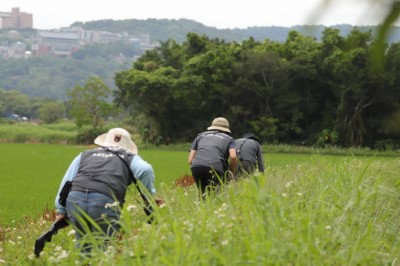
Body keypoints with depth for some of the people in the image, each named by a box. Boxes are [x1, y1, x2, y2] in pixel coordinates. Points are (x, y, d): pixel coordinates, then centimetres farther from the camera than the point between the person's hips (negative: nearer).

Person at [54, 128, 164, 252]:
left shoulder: (85, 154, 32)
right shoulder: (130, 158, 23)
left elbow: (67, 180, 25)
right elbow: (145, 170, 3)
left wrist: (61, 210, 26)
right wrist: (150, 197, 15)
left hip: (75, 199, 3)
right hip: (104, 203, -3)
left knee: (83, 247, 16)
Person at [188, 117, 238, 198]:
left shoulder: (200, 136, 33)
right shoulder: (228, 138, 26)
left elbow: (190, 160, 22)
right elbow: (233, 157, 5)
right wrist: (232, 174, 18)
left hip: (196, 167, 3)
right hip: (215, 167, -3)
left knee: (203, 193, 18)